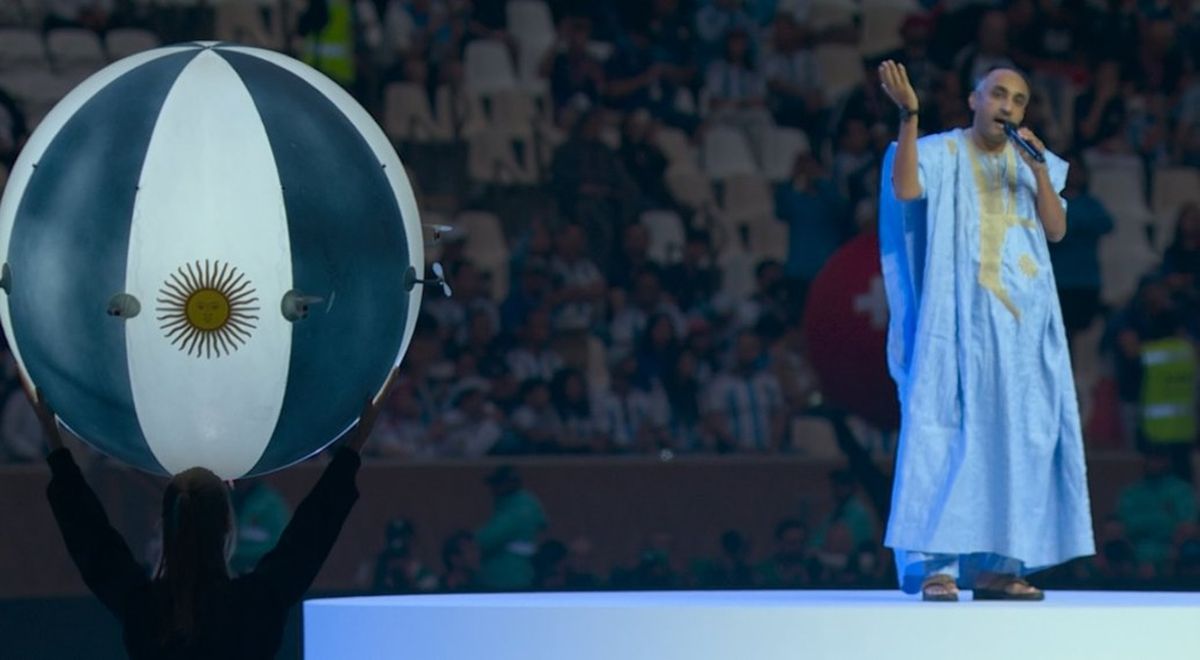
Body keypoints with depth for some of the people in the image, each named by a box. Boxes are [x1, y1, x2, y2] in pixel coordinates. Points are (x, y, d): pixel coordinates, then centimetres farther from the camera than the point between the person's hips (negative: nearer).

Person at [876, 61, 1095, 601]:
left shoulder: (1033, 164, 14)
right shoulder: (941, 154, 1)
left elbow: (1056, 229, 3)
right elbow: (905, 189, -19)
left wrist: (1039, 170, -9)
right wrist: (909, 115, -24)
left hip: (1023, 321, 5)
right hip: (963, 316, -5)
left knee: (1014, 435, 2)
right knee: (948, 429, -12)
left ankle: (994, 565, 6)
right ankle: (935, 566, -16)